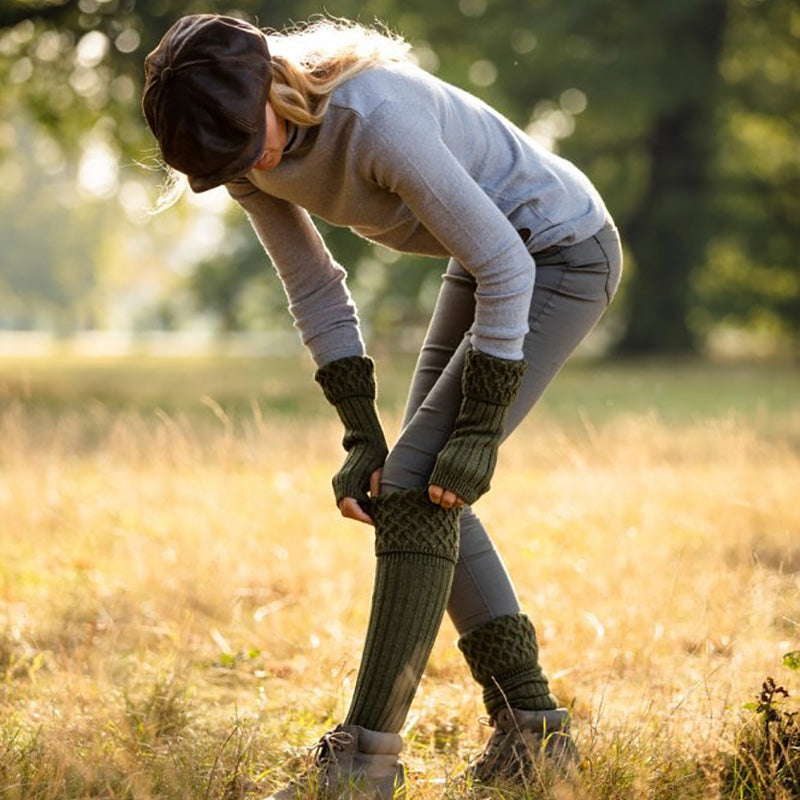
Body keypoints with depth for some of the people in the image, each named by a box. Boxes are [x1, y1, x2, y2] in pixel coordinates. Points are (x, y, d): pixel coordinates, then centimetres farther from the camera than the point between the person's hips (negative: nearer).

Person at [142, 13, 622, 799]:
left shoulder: (377, 119, -34)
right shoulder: (245, 147, -9)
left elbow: (503, 265, -27)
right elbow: (313, 290, 2)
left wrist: (480, 428, -23)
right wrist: (361, 436, -4)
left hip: (559, 253, -9)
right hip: (488, 257, 9)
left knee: (416, 485, -15)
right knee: (418, 486, 7)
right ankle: (532, 730, 14)